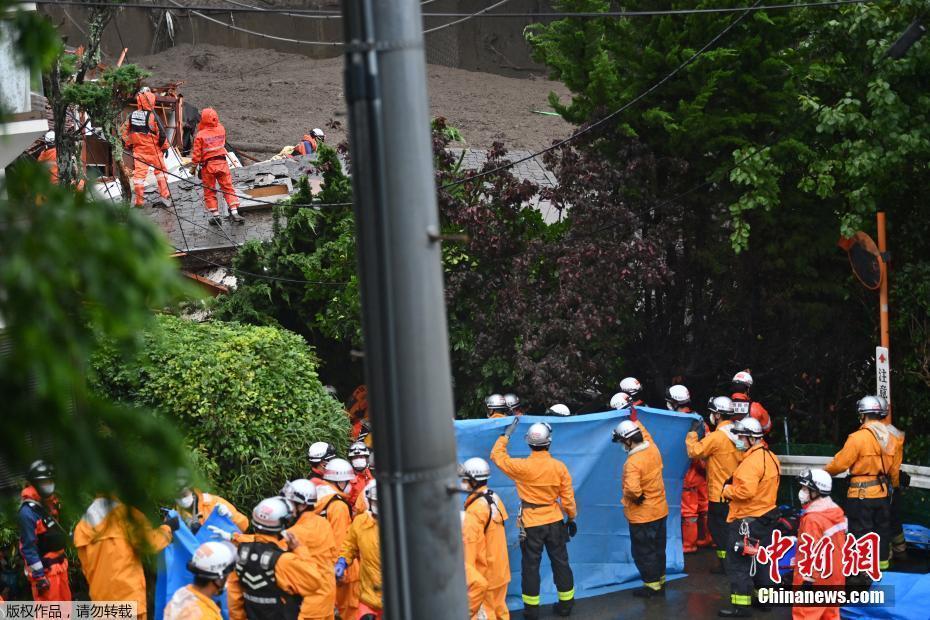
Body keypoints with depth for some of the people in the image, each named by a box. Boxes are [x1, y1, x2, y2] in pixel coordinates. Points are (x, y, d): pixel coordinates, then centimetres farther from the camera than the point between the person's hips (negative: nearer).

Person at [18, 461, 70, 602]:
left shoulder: (49, 503, 9)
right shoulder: (28, 512, -20)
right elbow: (28, 548, -21)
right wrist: (39, 576, -22)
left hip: (59, 565, 9)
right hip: (44, 569, -9)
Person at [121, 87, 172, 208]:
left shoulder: (132, 116, -1)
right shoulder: (152, 116, -16)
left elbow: (124, 131, 7)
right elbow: (161, 133, -14)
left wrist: (128, 144, 19)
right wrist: (164, 147, -1)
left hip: (138, 150, 3)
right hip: (154, 149, -3)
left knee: (139, 173, 6)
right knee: (160, 170, 12)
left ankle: (139, 200, 7)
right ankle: (165, 197, 13)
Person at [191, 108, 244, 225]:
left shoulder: (200, 135, -10)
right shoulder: (221, 130, 0)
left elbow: (197, 154, -9)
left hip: (208, 165, -3)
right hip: (222, 163, 3)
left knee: (209, 192, 8)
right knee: (228, 188, 6)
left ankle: (216, 215, 4)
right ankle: (234, 212, -3)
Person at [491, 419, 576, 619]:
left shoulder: (522, 467, -17)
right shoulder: (559, 467, -10)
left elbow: (497, 456, -2)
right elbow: (568, 498, -3)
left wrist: (507, 434, 4)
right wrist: (571, 518, 11)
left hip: (531, 524, -2)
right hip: (555, 522, 2)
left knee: (530, 565, 8)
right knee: (560, 562, 14)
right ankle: (566, 603, 23)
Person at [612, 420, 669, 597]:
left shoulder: (633, 462, -29)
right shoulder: (653, 449, -5)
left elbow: (633, 489, -40)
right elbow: (646, 437, 19)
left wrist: (636, 497, -18)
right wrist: (634, 421, 28)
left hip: (642, 516, -8)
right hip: (660, 510, 8)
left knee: (643, 552, 8)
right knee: (658, 548, 20)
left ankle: (652, 586, 16)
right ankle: (660, 581, 33)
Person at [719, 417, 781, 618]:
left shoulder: (752, 460, -22)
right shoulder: (770, 457, 9)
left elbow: (746, 490, -31)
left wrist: (728, 490, -14)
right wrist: (735, 486, 8)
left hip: (748, 519, -10)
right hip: (767, 515, 10)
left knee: (738, 563, -5)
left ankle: (740, 605, -5)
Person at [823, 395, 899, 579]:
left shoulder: (858, 437, -19)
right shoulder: (890, 438, 3)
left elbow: (840, 463, -14)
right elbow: (893, 468, 13)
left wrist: (824, 472, 3)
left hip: (861, 494, -6)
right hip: (883, 493, 6)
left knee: (861, 531, 2)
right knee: (881, 530, 17)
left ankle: (862, 573, 5)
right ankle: (882, 564, 26)